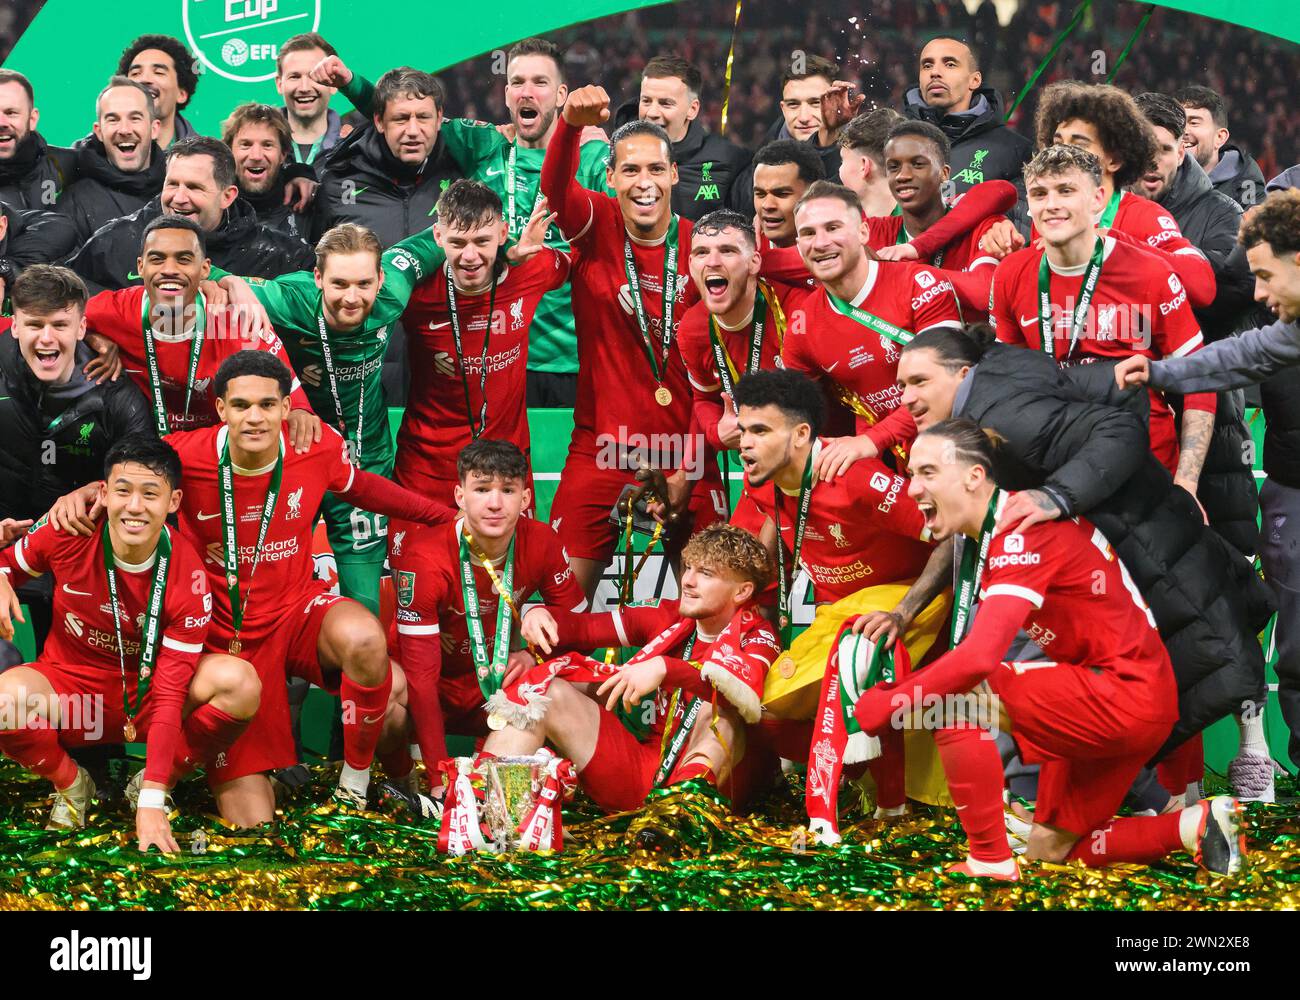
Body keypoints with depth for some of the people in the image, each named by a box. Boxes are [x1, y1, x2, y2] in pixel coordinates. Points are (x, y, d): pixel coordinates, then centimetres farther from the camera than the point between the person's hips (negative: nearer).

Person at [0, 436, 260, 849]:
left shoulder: (189, 577, -20)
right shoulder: (68, 533, -17)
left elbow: (170, 692, -22)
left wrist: (152, 801, -28)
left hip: (145, 698, 0)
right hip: (70, 687, 0)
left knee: (239, 681, -28)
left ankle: (150, 784, -3)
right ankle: (70, 784, -2)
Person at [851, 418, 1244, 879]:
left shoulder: (1024, 530, -21)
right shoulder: (987, 534, 10)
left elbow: (979, 657, -28)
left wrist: (888, 705, -19)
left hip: (1127, 697, -10)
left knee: (955, 696, -18)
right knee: (1050, 850, 14)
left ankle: (990, 861, -10)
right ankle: (1197, 824, 15)